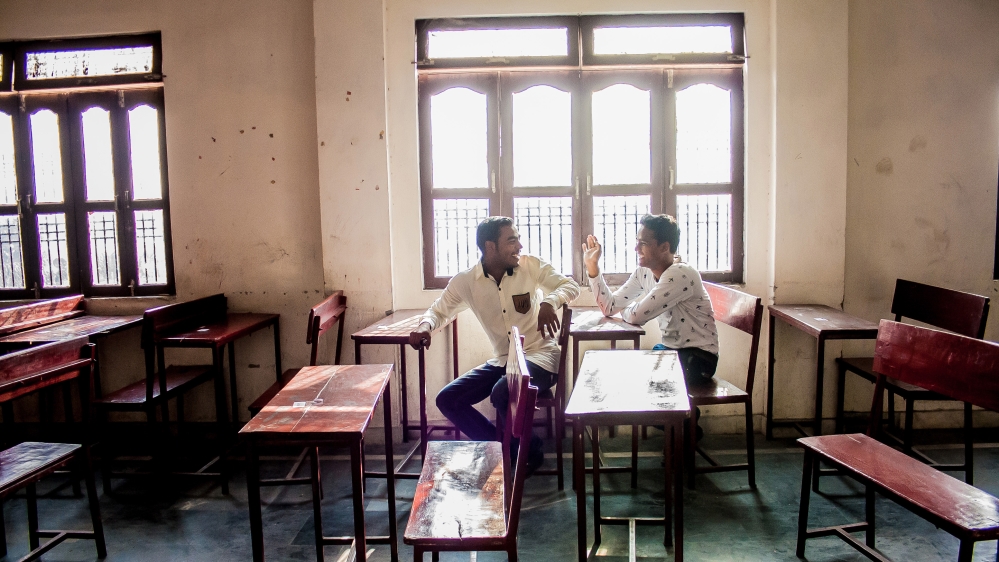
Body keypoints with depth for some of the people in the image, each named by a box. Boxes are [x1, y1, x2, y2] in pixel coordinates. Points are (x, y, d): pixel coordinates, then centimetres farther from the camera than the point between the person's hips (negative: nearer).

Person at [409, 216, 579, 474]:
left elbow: (571, 285, -3)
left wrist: (549, 302, -26)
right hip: (500, 361, 4)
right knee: (447, 400, -9)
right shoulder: (465, 281, -3)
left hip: (539, 357, -4)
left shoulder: (531, 266, -7)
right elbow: (439, 310, 9)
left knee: (501, 394, -32)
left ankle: (529, 451, -2)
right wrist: (425, 325, -15)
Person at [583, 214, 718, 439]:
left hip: (698, 357, -8)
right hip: (671, 349, 8)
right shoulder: (644, 272, 2)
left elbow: (637, 315, -29)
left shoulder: (680, 275, -24)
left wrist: (625, 311, -6)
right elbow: (609, 306, -1)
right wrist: (592, 268, -7)